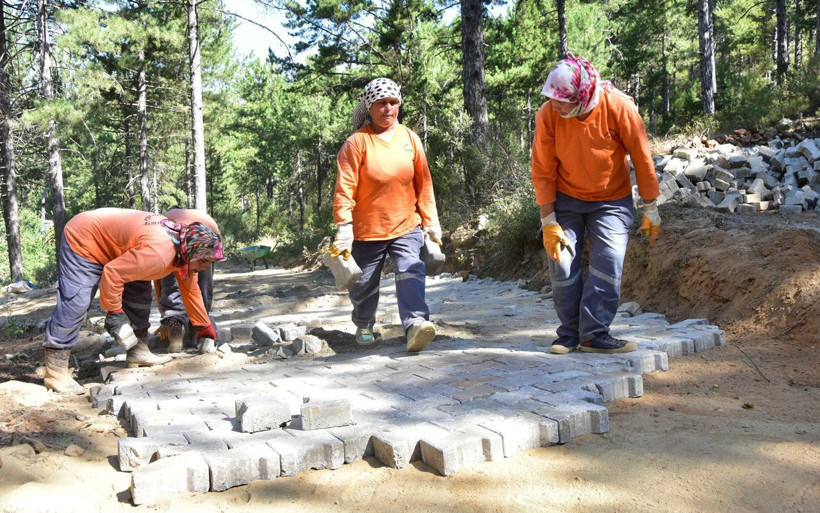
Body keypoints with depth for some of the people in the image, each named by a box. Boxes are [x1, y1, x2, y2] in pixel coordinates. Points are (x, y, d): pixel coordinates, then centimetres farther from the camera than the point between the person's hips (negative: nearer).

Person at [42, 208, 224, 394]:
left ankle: (138, 351, 11)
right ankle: (55, 372, -10)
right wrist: (115, 312, -21)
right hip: (82, 241, -9)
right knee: (75, 305, -15)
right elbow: (112, 273, -34)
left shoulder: (181, 243, -5)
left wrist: (205, 326, 12)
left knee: (138, 295, 4)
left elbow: (190, 289, 7)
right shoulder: (158, 253, -36)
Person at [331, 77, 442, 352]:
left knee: (411, 272, -20)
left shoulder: (410, 138, 3)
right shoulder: (356, 143, -9)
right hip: (367, 230, -1)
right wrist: (344, 229, -18)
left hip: (406, 227, 2)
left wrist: (431, 221, 5)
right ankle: (364, 325, 37)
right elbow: (344, 188, -12)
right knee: (364, 284, 12)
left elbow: (424, 183, 7)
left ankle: (415, 324, -29)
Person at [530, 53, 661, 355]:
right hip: (565, 200, 1)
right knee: (562, 267, -2)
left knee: (607, 267, -9)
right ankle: (570, 334, 11)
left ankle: (594, 334, 0)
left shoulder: (618, 107, -23)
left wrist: (650, 210, -8)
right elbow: (542, 171, -12)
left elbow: (642, 159, -12)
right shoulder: (548, 115, -20)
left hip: (611, 201, 0)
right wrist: (549, 222, -13)